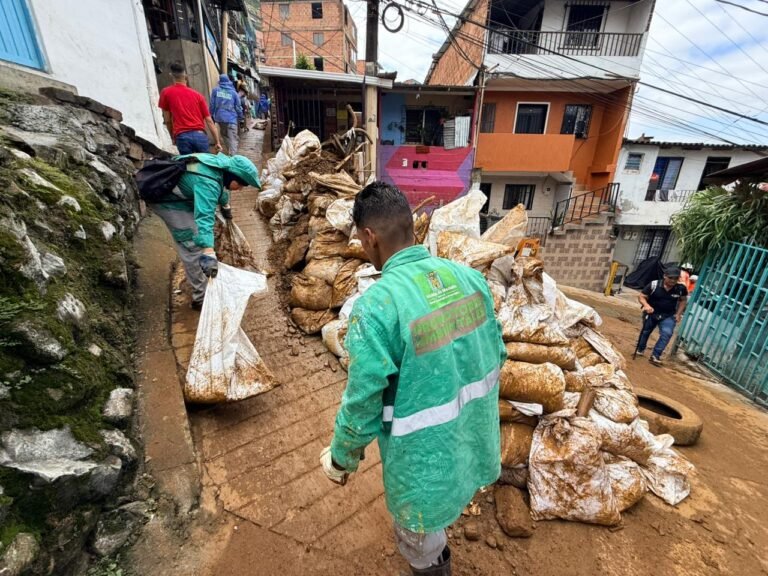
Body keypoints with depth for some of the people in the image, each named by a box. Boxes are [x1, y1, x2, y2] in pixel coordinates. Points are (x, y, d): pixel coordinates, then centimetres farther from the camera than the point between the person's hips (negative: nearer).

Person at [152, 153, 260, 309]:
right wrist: (208, 251, -59)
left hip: (183, 197, 10)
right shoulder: (208, 183, -37)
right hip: (170, 202, -10)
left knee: (198, 241, 21)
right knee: (193, 248, -12)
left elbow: (222, 188, 17)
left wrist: (225, 205, 34)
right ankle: (201, 297, -3)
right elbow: (204, 217, -50)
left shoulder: (222, 165, -7)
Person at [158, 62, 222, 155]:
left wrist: (173, 137, 25)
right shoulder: (197, 95, 14)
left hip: (182, 137, -1)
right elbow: (209, 120, 7)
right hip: (200, 135, 1)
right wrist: (217, 142, 9)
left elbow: (167, 120, 11)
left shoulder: (166, 92, 12)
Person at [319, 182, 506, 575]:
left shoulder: (376, 305, -31)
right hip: (475, 440, 8)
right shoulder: (468, 276, -11)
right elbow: (497, 353, 1)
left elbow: (364, 402, -21)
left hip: (427, 458, -7)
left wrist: (342, 458, 0)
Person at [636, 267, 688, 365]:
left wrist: (678, 314, 1)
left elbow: (683, 300, 7)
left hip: (668, 316, 1)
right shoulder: (654, 285, -20)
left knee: (666, 334, -17)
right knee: (645, 332, 13)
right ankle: (640, 350, 35)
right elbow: (641, 296, -15)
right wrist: (646, 305, -34)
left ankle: (655, 355, -10)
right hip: (651, 313, -1)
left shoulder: (681, 288, -12)